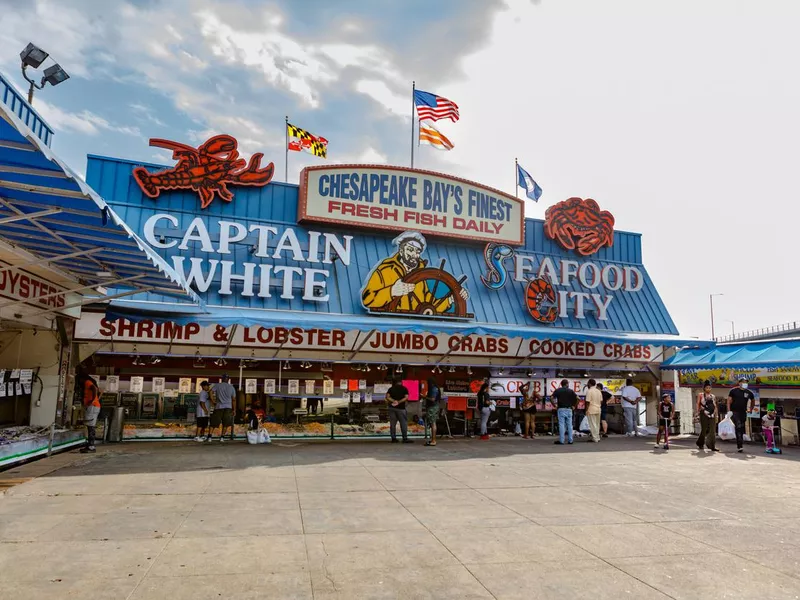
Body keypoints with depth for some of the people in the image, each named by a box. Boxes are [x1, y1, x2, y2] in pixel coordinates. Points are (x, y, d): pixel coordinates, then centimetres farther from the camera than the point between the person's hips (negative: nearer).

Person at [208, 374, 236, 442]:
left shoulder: (217, 385, 3)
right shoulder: (231, 387, 7)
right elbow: (233, 399, 8)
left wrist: (213, 401, -3)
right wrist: (234, 410, 12)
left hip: (218, 407, -1)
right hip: (228, 407, 1)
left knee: (213, 423, 6)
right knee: (225, 424, 9)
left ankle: (209, 437, -1)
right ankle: (222, 437, 5)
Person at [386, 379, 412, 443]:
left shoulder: (391, 389, 10)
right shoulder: (404, 388, 4)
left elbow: (387, 397, -3)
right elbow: (406, 397, -9)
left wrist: (393, 401, -10)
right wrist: (398, 402, -11)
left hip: (392, 408, 3)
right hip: (401, 408, -3)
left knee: (392, 423, 7)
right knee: (403, 423, 1)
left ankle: (393, 438, 7)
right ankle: (405, 438, 0)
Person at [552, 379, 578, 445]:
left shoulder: (557, 390, 2)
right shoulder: (570, 391, 5)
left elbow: (552, 398, -8)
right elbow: (577, 398, -1)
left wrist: (555, 406, 1)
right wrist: (574, 406, 6)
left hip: (561, 409, -1)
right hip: (569, 409, 1)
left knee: (561, 425, -3)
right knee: (569, 425, 8)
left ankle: (561, 440, -4)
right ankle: (570, 440, 10)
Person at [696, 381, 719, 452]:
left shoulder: (713, 396, 15)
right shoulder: (700, 395, 5)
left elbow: (715, 406, 15)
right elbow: (698, 404, 3)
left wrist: (717, 415, 9)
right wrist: (698, 412, -5)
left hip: (712, 414, 3)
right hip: (704, 414, -3)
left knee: (712, 430, -5)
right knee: (704, 429, 1)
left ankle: (712, 446, -4)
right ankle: (700, 443, 21)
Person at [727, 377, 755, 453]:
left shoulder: (748, 392, 7)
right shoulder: (734, 391, -3)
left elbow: (753, 400, 27)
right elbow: (729, 401, -3)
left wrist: (751, 409, 21)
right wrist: (729, 411, -12)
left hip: (743, 413, 5)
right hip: (735, 412, -5)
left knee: (741, 429, 8)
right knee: (738, 427, -18)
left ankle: (739, 446, 18)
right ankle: (740, 446, -21)